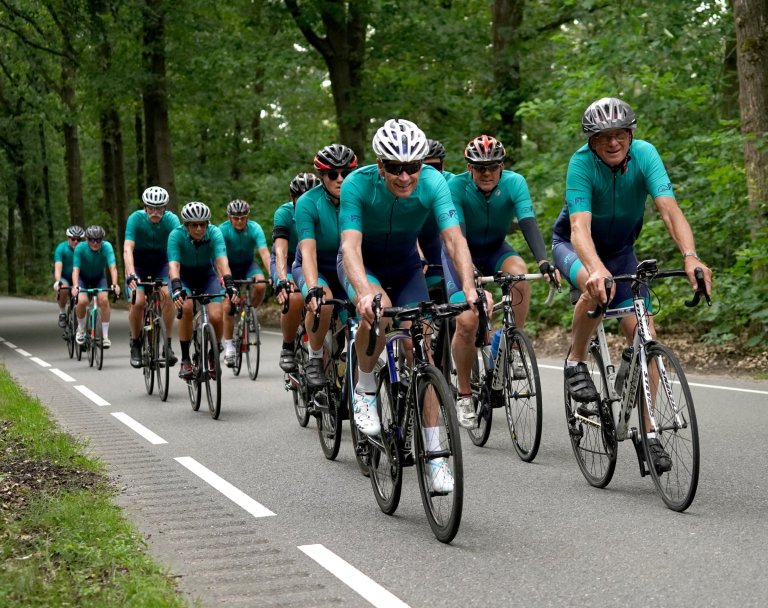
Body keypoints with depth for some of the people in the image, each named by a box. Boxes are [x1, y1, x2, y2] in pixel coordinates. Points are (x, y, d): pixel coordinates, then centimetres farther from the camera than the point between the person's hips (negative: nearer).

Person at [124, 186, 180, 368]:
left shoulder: (172, 220, -23)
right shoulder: (136, 218, -25)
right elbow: (127, 249, -33)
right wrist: (131, 275, -48)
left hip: (161, 263, 1)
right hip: (138, 264, -1)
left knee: (168, 295, -24)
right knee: (138, 301, -20)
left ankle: (168, 344, -11)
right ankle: (135, 345, 2)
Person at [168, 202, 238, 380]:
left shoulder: (214, 233, -24)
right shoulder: (176, 235, -27)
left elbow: (222, 261, -36)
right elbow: (173, 265, -38)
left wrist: (230, 284, -53)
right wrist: (176, 289, -55)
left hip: (207, 275, 1)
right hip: (183, 276, -1)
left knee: (216, 317, -21)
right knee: (186, 307, -32)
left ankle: (213, 358, 7)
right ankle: (185, 360, -17)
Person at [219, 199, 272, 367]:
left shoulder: (254, 229, -23)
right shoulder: (223, 230, -25)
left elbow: (264, 253, -33)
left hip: (248, 264, 1)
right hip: (229, 266, -1)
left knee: (261, 286, -30)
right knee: (228, 306, -14)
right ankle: (228, 346, -1)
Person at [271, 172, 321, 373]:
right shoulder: (284, 213, -25)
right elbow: (280, 251, -35)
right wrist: (283, 280, -52)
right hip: (287, 264, -3)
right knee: (294, 299, -33)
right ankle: (287, 348, -11)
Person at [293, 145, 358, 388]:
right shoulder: (308, 203, -22)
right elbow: (308, 252, -30)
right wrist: (313, 290, -46)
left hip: (345, 268, 2)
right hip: (314, 268, -2)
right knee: (323, 300, -35)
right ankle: (314, 359, -13)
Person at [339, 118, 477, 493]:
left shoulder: (432, 183, -27)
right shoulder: (358, 184, -31)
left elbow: (455, 240, -35)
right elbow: (351, 245, -40)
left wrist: (470, 289, -51)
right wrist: (364, 293, -58)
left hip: (405, 265, 2)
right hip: (363, 263, -2)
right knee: (379, 309, -36)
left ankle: (434, 454, -6)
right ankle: (365, 391, -11)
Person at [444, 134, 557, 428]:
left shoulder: (514, 183, -22)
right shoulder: (456, 186, -27)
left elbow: (529, 224, -33)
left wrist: (543, 261, -50)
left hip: (495, 250, 2)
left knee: (519, 272, -34)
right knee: (466, 321, -20)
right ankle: (464, 395, 0)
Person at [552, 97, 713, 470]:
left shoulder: (644, 155, -23)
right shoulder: (582, 163, -29)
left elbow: (669, 209, -35)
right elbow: (580, 226, -41)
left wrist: (690, 257, -52)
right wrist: (597, 269, -61)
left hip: (620, 250, 3)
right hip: (574, 245, -3)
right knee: (596, 287, -38)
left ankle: (646, 432, 1)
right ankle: (575, 363, -12)